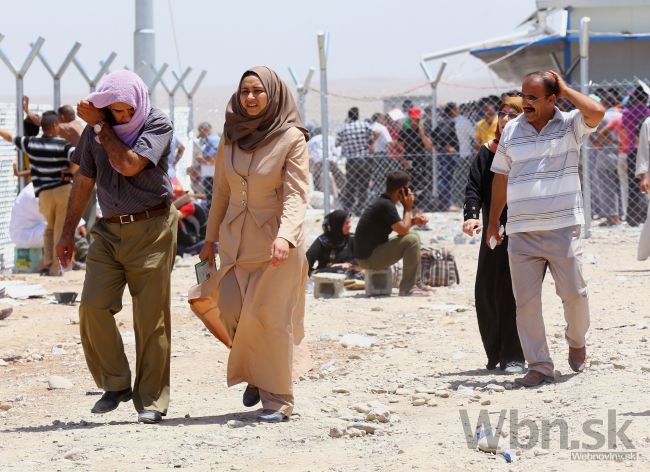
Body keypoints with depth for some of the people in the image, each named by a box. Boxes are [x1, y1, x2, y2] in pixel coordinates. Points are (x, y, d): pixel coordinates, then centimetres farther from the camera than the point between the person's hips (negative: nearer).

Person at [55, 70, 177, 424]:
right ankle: (116, 384, 8)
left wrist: (101, 126, -11)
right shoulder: (96, 129, 7)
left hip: (151, 230, -4)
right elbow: (84, 183, 16)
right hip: (108, 231, 4)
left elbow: (129, 164, -21)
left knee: (151, 318, -4)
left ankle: (151, 400, 5)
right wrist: (67, 232, 16)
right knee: (92, 307, -9)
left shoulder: (157, 125, -6)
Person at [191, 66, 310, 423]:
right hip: (235, 241, 5)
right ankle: (255, 376, 24)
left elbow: (296, 194, -16)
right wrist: (210, 239, 13)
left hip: (276, 244, -5)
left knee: (271, 318, -5)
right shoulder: (230, 138, 7)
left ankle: (277, 398, 6)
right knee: (230, 311, -1)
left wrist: (285, 236, -30)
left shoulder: (291, 138, -9)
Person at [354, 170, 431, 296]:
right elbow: (403, 230, -20)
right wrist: (408, 208, -9)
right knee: (411, 240, -20)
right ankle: (407, 288, -14)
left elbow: (399, 226, 20)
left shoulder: (382, 202, 10)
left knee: (414, 237, 18)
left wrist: (413, 221, 3)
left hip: (368, 253, 10)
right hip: (368, 258, -10)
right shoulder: (386, 205, -21)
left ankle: (417, 284, 18)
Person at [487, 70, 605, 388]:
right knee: (525, 301, -2)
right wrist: (493, 221, 21)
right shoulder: (512, 130, 10)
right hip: (521, 232, 2)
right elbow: (501, 177, 18)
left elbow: (596, 112, -21)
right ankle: (539, 366, 5)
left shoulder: (570, 125, 2)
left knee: (574, 293, -2)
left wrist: (566, 90, -7)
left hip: (562, 228, -2)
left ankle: (576, 341, 28)